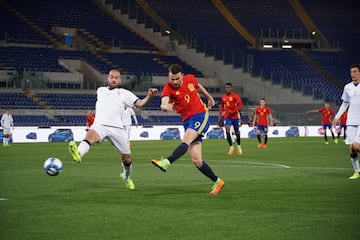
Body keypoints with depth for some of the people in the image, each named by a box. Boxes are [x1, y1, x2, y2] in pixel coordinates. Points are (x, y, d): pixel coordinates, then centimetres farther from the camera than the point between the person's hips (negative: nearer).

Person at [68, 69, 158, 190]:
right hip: (100, 125, 0)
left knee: (126, 158, 6)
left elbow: (140, 103, 1)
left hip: (117, 128, 0)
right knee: (90, 134, -37)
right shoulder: (100, 91, 24)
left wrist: (149, 96, -16)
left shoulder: (124, 93, 13)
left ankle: (127, 177, 38)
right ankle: (78, 154, -68)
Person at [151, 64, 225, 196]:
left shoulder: (190, 79, 0)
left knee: (186, 140, -31)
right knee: (196, 160, -3)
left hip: (201, 116, -2)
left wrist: (209, 98, 37)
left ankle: (166, 162, -50)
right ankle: (217, 182, 13)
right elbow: (164, 103, -28)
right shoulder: (168, 88, -6)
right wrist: (165, 106, -51)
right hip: (187, 121, 2)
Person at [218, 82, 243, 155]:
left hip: (235, 116, -3)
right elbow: (222, 105, 17)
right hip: (227, 116, 3)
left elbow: (240, 105, -14)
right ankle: (231, 147, -5)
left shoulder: (235, 96, -9)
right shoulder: (223, 96, 6)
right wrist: (220, 114, 8)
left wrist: (233, 111, -24)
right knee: (227, 131, -14)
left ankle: (239, 146, 26)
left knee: (236, 131, 8)